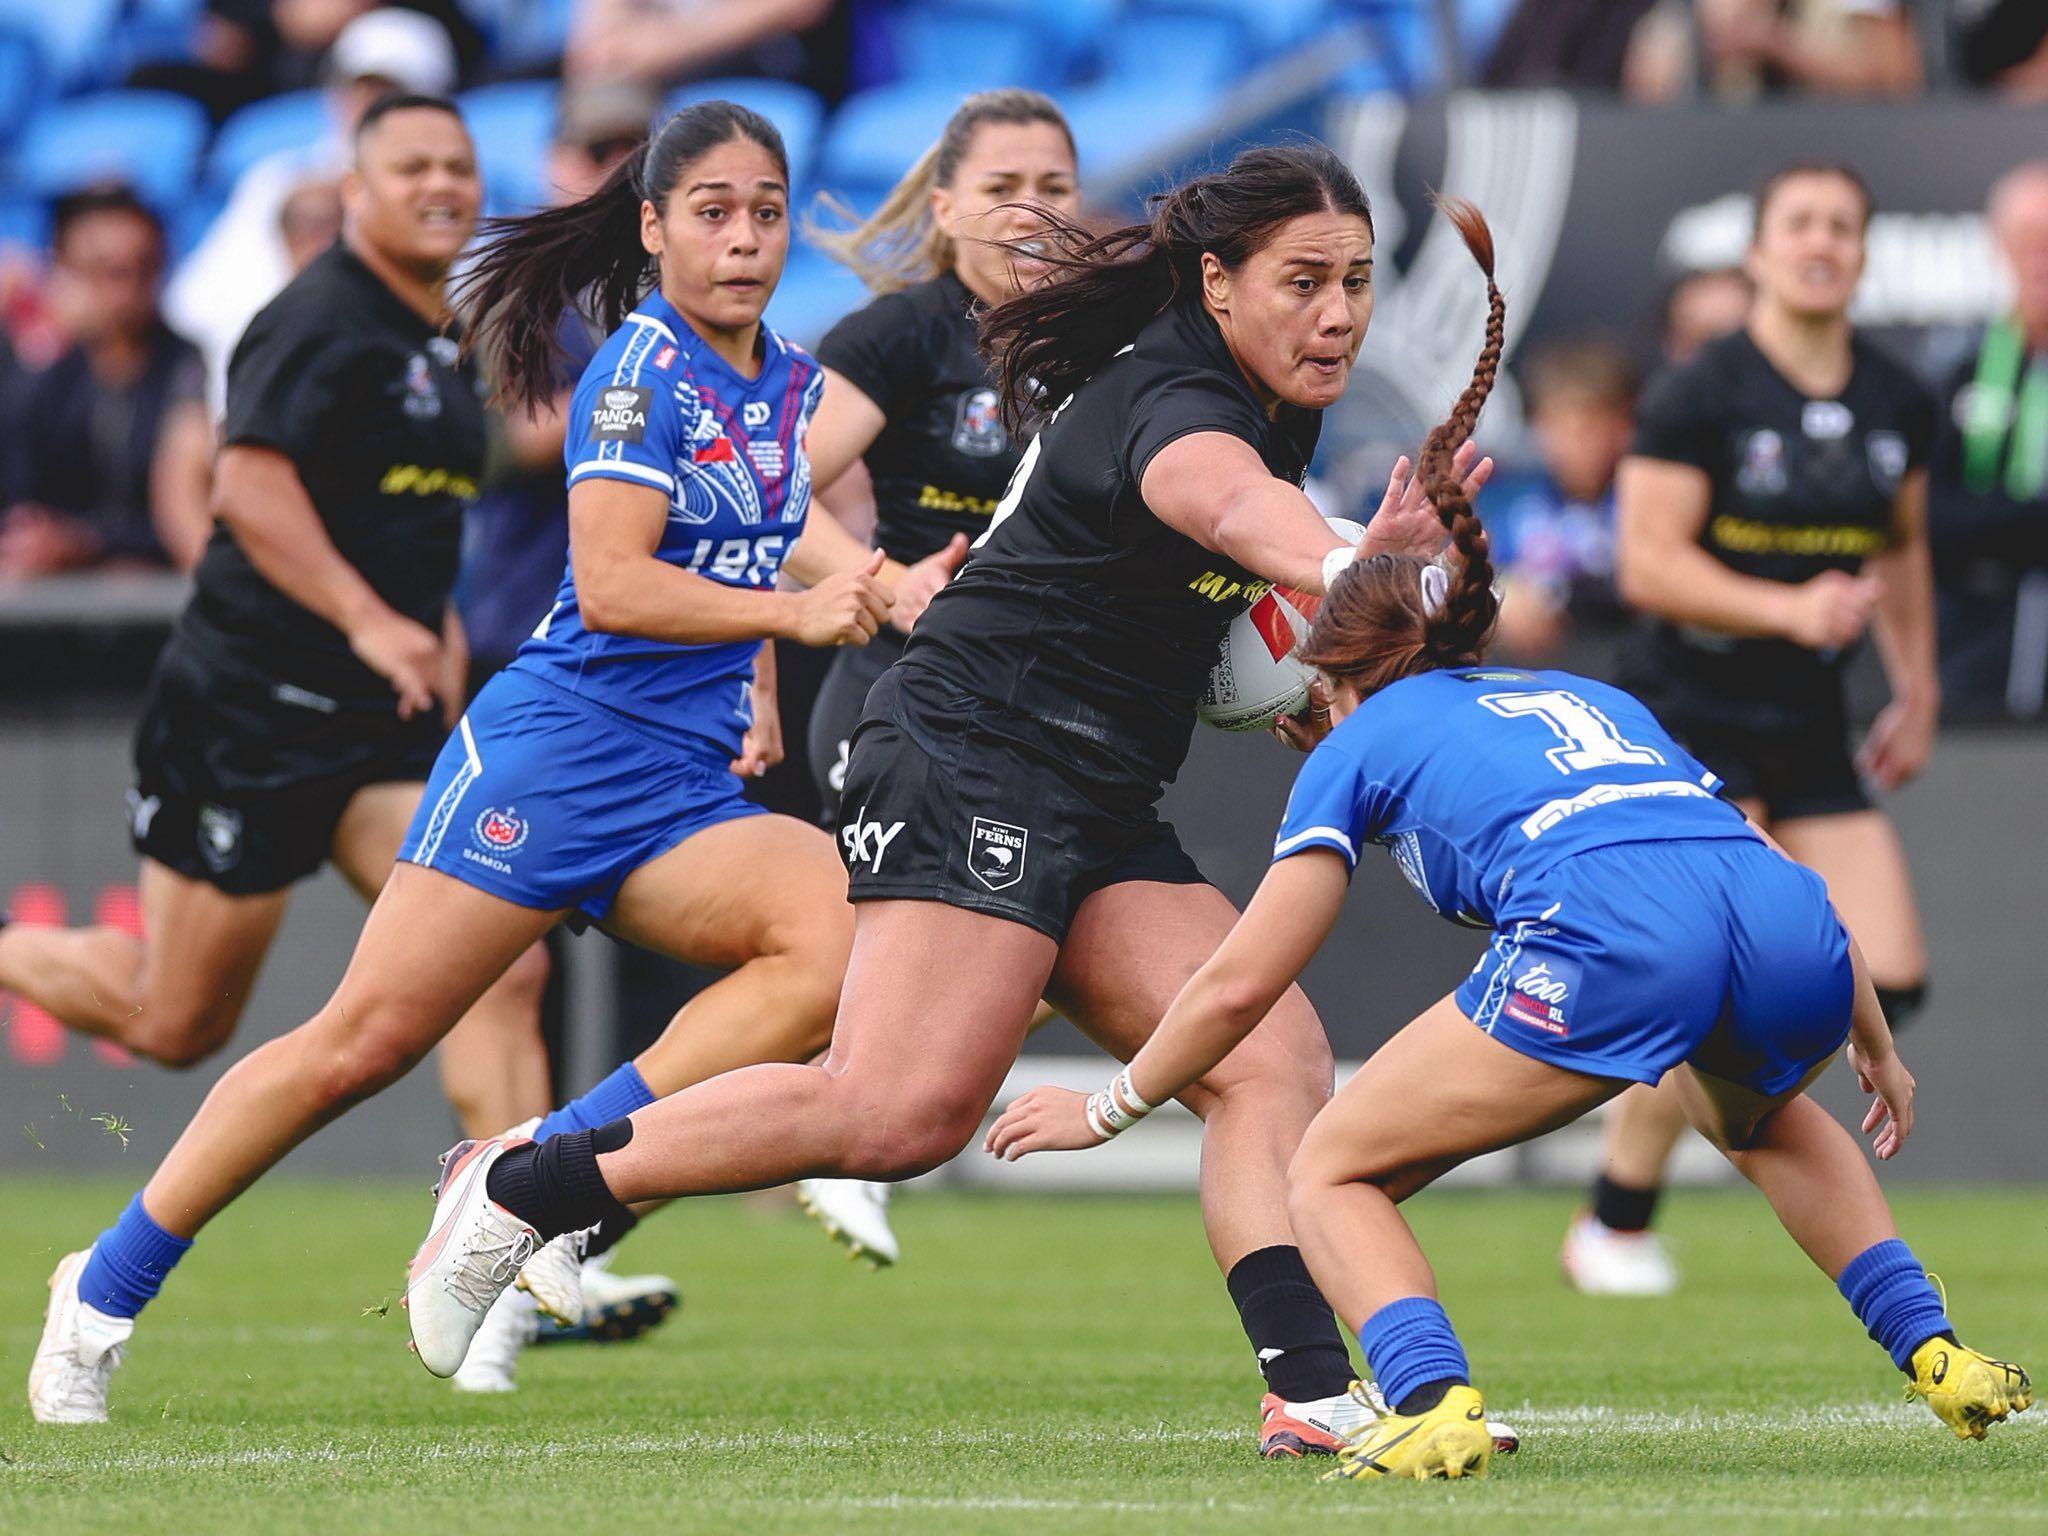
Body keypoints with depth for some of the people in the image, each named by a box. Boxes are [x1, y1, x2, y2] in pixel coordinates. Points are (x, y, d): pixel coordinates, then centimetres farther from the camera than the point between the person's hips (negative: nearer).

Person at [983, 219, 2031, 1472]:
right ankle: (1935, 1356, 25)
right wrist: (1876, 1047, 48)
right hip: (1794, 925, 5)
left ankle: (1433, 1407, -16)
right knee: (1765, 1118, 41)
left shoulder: (1363, 742, 25)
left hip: (1606, 938, -5)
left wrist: (1107, 1110, 36)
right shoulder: (1592, 700, 38)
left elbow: (1240, 983, 22)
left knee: (1334, 1178, 11)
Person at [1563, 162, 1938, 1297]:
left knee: (1889, 985, -6)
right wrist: (1789, 608, -26)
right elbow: (1647, 563, -16)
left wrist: (1917, 690, 18)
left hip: (1812, 733, 6)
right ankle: (1615, 1225, 4)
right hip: (1692, 721, -6)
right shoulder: (1700, 397, -11)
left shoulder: (1896, 404, 7)